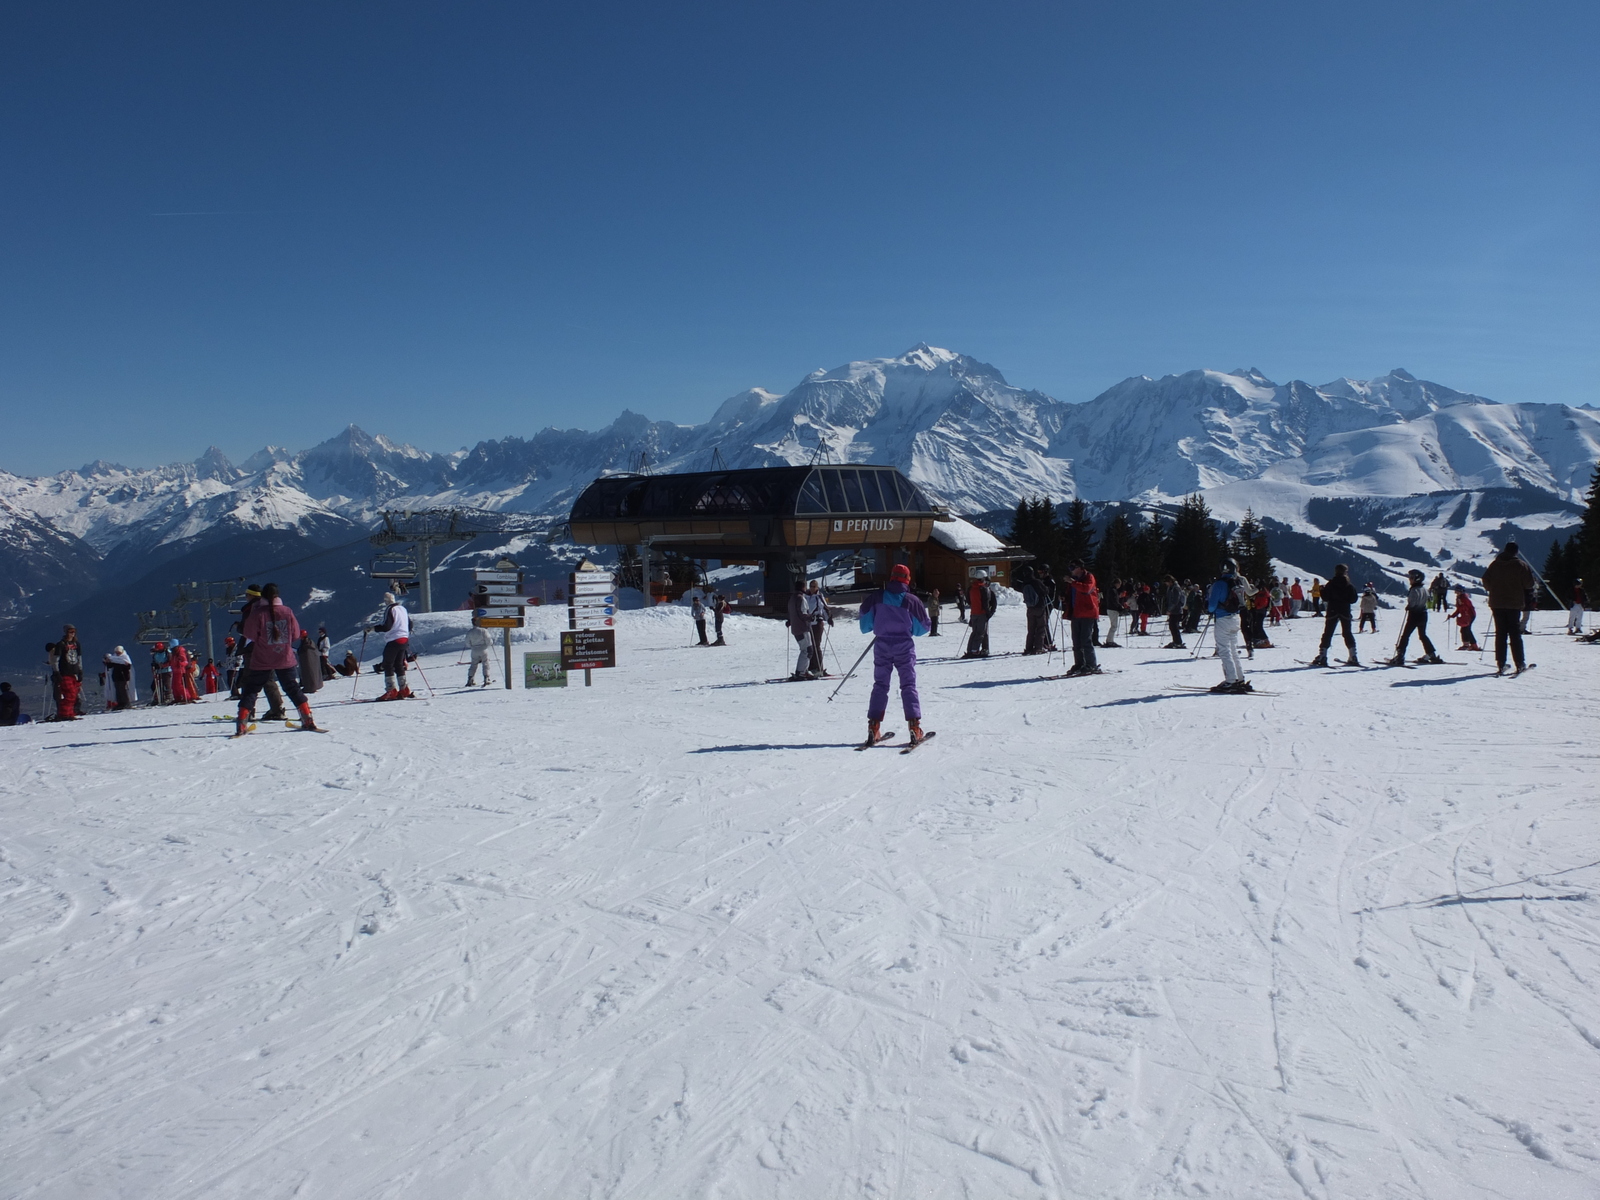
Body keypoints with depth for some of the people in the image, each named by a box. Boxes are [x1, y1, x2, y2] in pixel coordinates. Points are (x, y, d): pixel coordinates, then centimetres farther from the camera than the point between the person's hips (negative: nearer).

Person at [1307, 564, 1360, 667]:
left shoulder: (1331, 584, -5)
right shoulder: (1349, 585, 0)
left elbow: (1325, 598, -7)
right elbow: (1353, 599, 1)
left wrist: (1321, 590, 10)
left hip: (1332, 612, -2)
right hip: (1345, 612, 2)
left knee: (1327, 634, 0)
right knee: (1347, 633, 10)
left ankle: (1322, 657, -8)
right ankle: (1353, 657, 6)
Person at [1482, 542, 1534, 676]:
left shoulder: (1494, 564, 3)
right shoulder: (1521, 565, -5)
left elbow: (1486, 582, 4)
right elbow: (1529, 584, -5)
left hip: (1497, 603, 2)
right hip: (1514, 604, -2)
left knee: (1500, 634, 5)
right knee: (1515, 634, 3)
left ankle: (1500, 664, 2)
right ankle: (1520, 664, 1)